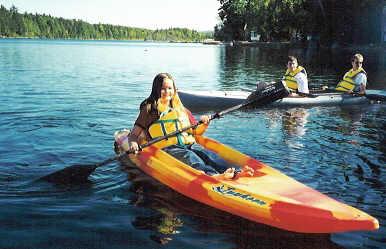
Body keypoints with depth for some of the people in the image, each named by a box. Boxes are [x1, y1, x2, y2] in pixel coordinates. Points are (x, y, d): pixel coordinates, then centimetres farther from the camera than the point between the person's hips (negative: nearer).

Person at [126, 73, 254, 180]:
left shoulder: (181, 110, 25)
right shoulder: (149, 110, 11)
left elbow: (196, 132, 27)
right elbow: (133, 135, 7)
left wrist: (204, 124, 4)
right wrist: (133, 144, -16)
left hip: (189, 144, 4)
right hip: (167, 148, -4)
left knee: (207, 154, -26)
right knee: (189, 157, -35)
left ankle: (236, 172, -51)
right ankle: (211, 174, -64)